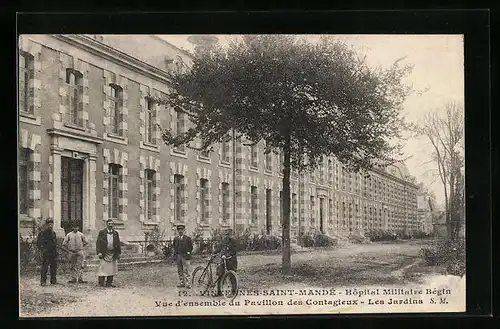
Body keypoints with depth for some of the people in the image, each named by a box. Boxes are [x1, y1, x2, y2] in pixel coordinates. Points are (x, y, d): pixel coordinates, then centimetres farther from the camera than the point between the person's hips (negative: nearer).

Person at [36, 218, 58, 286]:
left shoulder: (53, 233, 16)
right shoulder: (42, 233, -5)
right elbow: (38, 243, -8)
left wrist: (56, 251, 13)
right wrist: (43, 250, -16)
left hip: (53, 253, 7)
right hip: (46, 253, -6)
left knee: (54, 267, 8)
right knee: (44, 268, -7)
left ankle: (53, 280, 16)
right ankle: (43, 281, -1)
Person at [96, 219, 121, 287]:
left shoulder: (116, 233, 13)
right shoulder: (102, 232, 2)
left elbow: (118, 244, 16)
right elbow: (98, 243, -2)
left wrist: (119, 253, 12)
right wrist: (99, 252, -10)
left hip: (113, 253, 4)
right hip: (104, 253, -4)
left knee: (112, 268, 5)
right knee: (103, 268, -5)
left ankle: (109, 283, 13)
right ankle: (101, 283, 0)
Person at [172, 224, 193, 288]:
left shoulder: (187, 238, 0)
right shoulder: (175, 238, 12)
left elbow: (191, 247, 4)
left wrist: (188, 253, -2)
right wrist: (175, 253, 11)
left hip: (185, 256, -5)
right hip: (178, 256, 5)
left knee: (186, 271, -8)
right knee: (180, 271, 8)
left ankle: (188, 284, -9)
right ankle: (181, 283, 16)